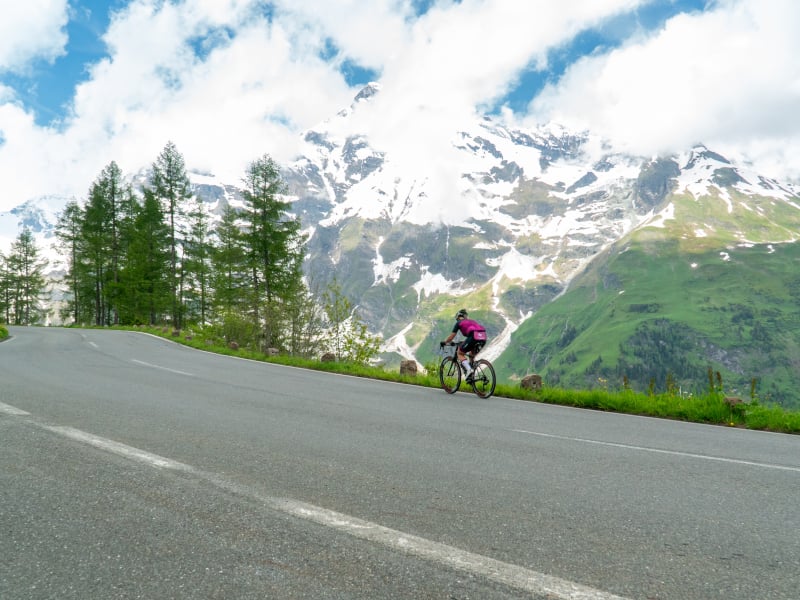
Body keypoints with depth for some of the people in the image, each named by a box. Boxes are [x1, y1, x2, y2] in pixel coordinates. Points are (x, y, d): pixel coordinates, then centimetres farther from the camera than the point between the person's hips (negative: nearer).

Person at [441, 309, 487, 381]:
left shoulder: (459, 323, 18)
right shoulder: (472, 321, 34)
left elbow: (451, 336, 19)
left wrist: (444, 343, 36)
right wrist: (463, 343, 56)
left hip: (473, 337, -6)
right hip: (483, 338, 6)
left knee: (459, 353, 13)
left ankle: (468, 370, -9)